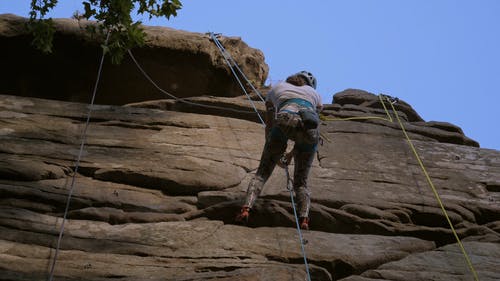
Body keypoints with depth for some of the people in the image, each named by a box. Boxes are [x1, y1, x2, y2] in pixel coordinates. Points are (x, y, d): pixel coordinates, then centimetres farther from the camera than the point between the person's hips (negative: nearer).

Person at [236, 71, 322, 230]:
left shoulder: (276, 89, 37)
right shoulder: (315, 94, 39)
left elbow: (269, 126, 38)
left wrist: (275, 154, 45)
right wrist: (293, 153, 47)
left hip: (285, 122, -1)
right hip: (311, 129, 2)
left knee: (262, 173, 7)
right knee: (301, 182, 11)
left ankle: (246, 208, -17)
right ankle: (304, 219, -14)